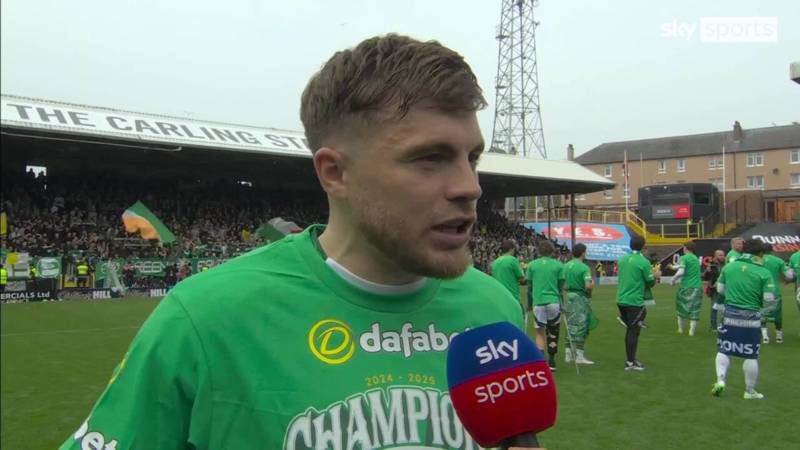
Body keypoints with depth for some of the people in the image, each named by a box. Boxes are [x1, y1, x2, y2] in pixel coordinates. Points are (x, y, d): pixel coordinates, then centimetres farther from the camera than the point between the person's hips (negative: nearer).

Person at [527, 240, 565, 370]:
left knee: (540, 331, 8)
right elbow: (561, 286, 7)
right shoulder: (558, 265, 3)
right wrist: (561, 303, 19)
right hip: (554, 302, 0)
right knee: (553, 332, 12)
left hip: (538, 302, 0)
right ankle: (551, 362, 17)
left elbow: (529, 286, 8)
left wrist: (529, 304, 17)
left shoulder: (532, 265, 5)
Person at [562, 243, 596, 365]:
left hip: (568, 297, 6)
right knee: (581, 327, 1)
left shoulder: (565, 266, 5)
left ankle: (568, 354, 18)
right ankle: (580, 356, 5)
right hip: (580, 299, -6)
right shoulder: (584, 268, -14)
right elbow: (588, 286, -20)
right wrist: (592, 284, 0)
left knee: (570, 326, 14)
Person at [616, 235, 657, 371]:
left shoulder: (623, 259, 5)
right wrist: (655, 275, 14)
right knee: (633, 332, 1)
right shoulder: (643, 262, -13)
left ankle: (629, 359, 24)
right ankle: (631, 362, 6)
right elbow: (650, 283, -7)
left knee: (629, 330, 17)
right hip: (634, 302, -6)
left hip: (621, 300, 6)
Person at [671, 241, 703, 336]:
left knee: (681, 308, 14)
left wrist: (673, 279, -4)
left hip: (686, 287, -4)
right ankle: (692, 331, 1)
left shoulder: (684, 258, -8)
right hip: (697, 287, 4)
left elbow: (681, 272, -20)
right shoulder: (696, 258, 13)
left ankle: (680, 329, 23)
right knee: (694, 310, 4)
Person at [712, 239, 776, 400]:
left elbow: (720, 289, 10)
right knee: (751, 356, 8)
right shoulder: (764, 272, -10)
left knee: (724, 350, 15)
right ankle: (750, 391, 17)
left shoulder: (729, 266, 0)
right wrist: (757, 300, 10)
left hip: (730, 314, 2)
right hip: (751, 318, -2)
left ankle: (720, 379, 1)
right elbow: (769, 300, -10)